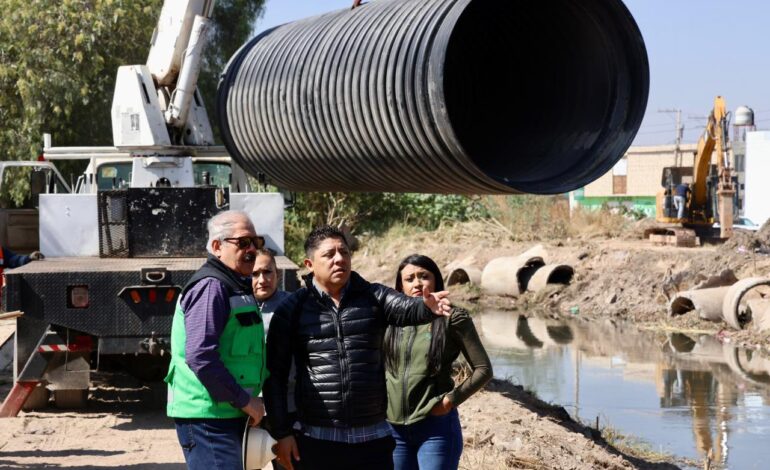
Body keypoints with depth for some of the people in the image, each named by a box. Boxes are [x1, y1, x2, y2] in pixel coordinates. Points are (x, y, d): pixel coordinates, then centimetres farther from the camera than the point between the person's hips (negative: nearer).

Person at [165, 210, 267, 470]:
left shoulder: (238, 287, 17)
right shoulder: (211, 287, -15)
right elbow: (200, 356, -25)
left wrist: (248, 402, 14)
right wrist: (245, 400, -18)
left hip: (227, 414, 10)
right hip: (207, 417, -10)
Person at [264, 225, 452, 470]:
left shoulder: (373, 297, 5)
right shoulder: (293, 310, 1)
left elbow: (406, 309, -15)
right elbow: (275, 375, 2)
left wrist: (427, 307, -38)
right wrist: (281, 433, -3)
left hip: (373, 438, 2)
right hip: (318, 440, -1)